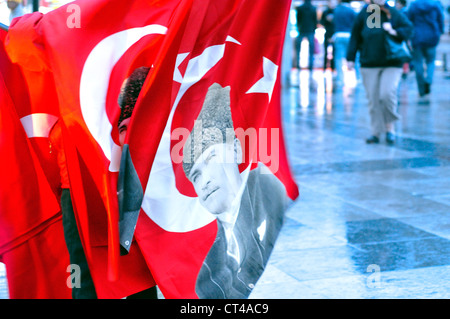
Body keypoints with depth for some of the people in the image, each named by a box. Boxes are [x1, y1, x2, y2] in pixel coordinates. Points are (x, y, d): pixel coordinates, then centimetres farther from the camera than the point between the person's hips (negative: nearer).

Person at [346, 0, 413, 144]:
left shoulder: (394, 13, 2)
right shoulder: (364, 14, 4)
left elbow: (408, 28, 4)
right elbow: (355, 37, 6)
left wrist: (395, 32, -15)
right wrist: (351, 58, 2)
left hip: (392, 64, -1)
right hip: (369, 65, 1)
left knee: (387, 94, -16)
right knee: (373, 99, 1)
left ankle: (390, 128, 4)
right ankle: (376, 133, 11)